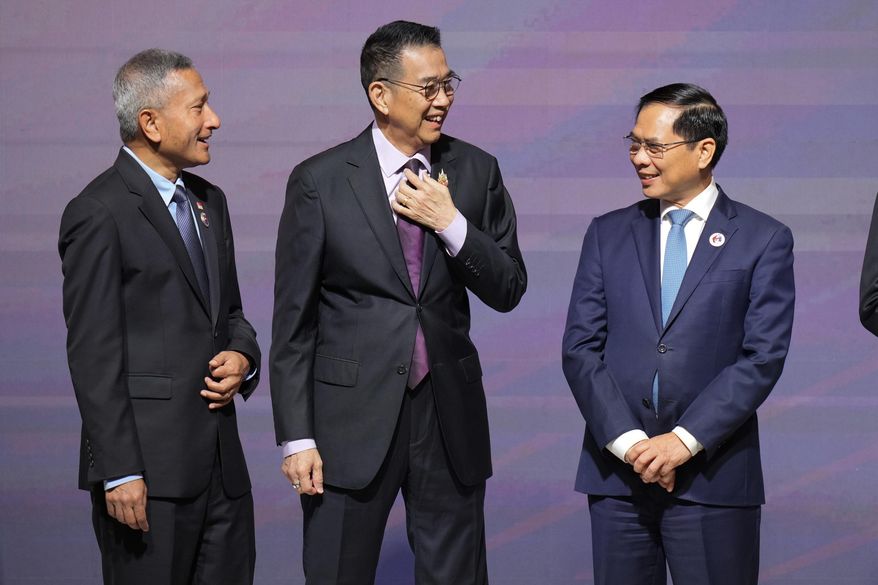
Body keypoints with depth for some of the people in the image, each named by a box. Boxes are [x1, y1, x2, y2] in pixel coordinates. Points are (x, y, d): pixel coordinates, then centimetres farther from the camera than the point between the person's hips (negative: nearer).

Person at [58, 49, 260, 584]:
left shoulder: (210, 202, 16)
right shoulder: (100, 213, -9)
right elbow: (93, 353, -12)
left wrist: (243, 357, 1)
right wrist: (120, 473, -16)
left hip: (221, 461, 7)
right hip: (147, 469, -7)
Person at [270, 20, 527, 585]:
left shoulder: (476, 171, 4)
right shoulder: (320, 181, -4)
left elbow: (508, 290, 4)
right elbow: (293, 320, -3)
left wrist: (451, 224, -11)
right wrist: (296, 437, -7)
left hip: (450, 411, 3)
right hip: (353, 417, -2)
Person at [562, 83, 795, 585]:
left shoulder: (764, 240, 2)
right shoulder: (608, 234, 10)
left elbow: (763, 357, -6)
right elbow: (580, 349, 4)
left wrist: (685, 440, -14)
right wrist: (627, 440, -9)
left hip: (713, 475, -2)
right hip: (617, 470, 3)